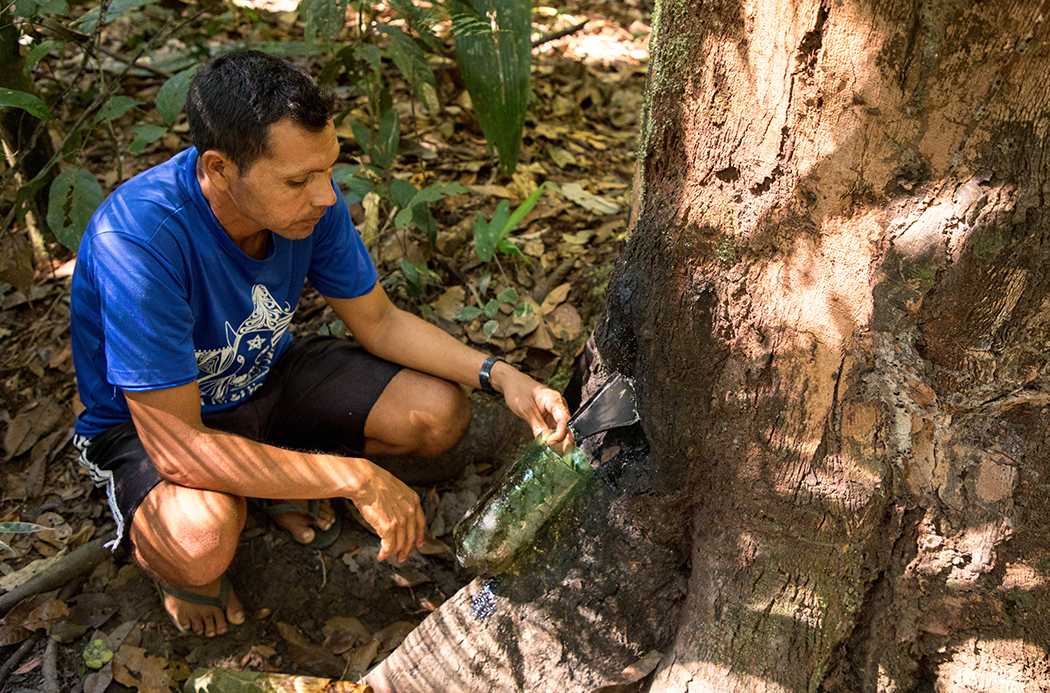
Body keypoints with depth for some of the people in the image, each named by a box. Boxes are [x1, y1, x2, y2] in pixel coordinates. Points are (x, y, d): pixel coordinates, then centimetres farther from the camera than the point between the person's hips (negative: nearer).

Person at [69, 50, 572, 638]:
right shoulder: (139, 238, -37)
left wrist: (499, 375, -17)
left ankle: (283, 475, 13)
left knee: (443, 414, -10)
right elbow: (178, 446, -36)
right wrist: (355, 477, -36)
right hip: (146, 424, -5)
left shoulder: (310, 201, -19)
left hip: (267, 375, 6)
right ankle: (183, 566, 1)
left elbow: (379, 322, -5)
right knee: (203, 537, -38)